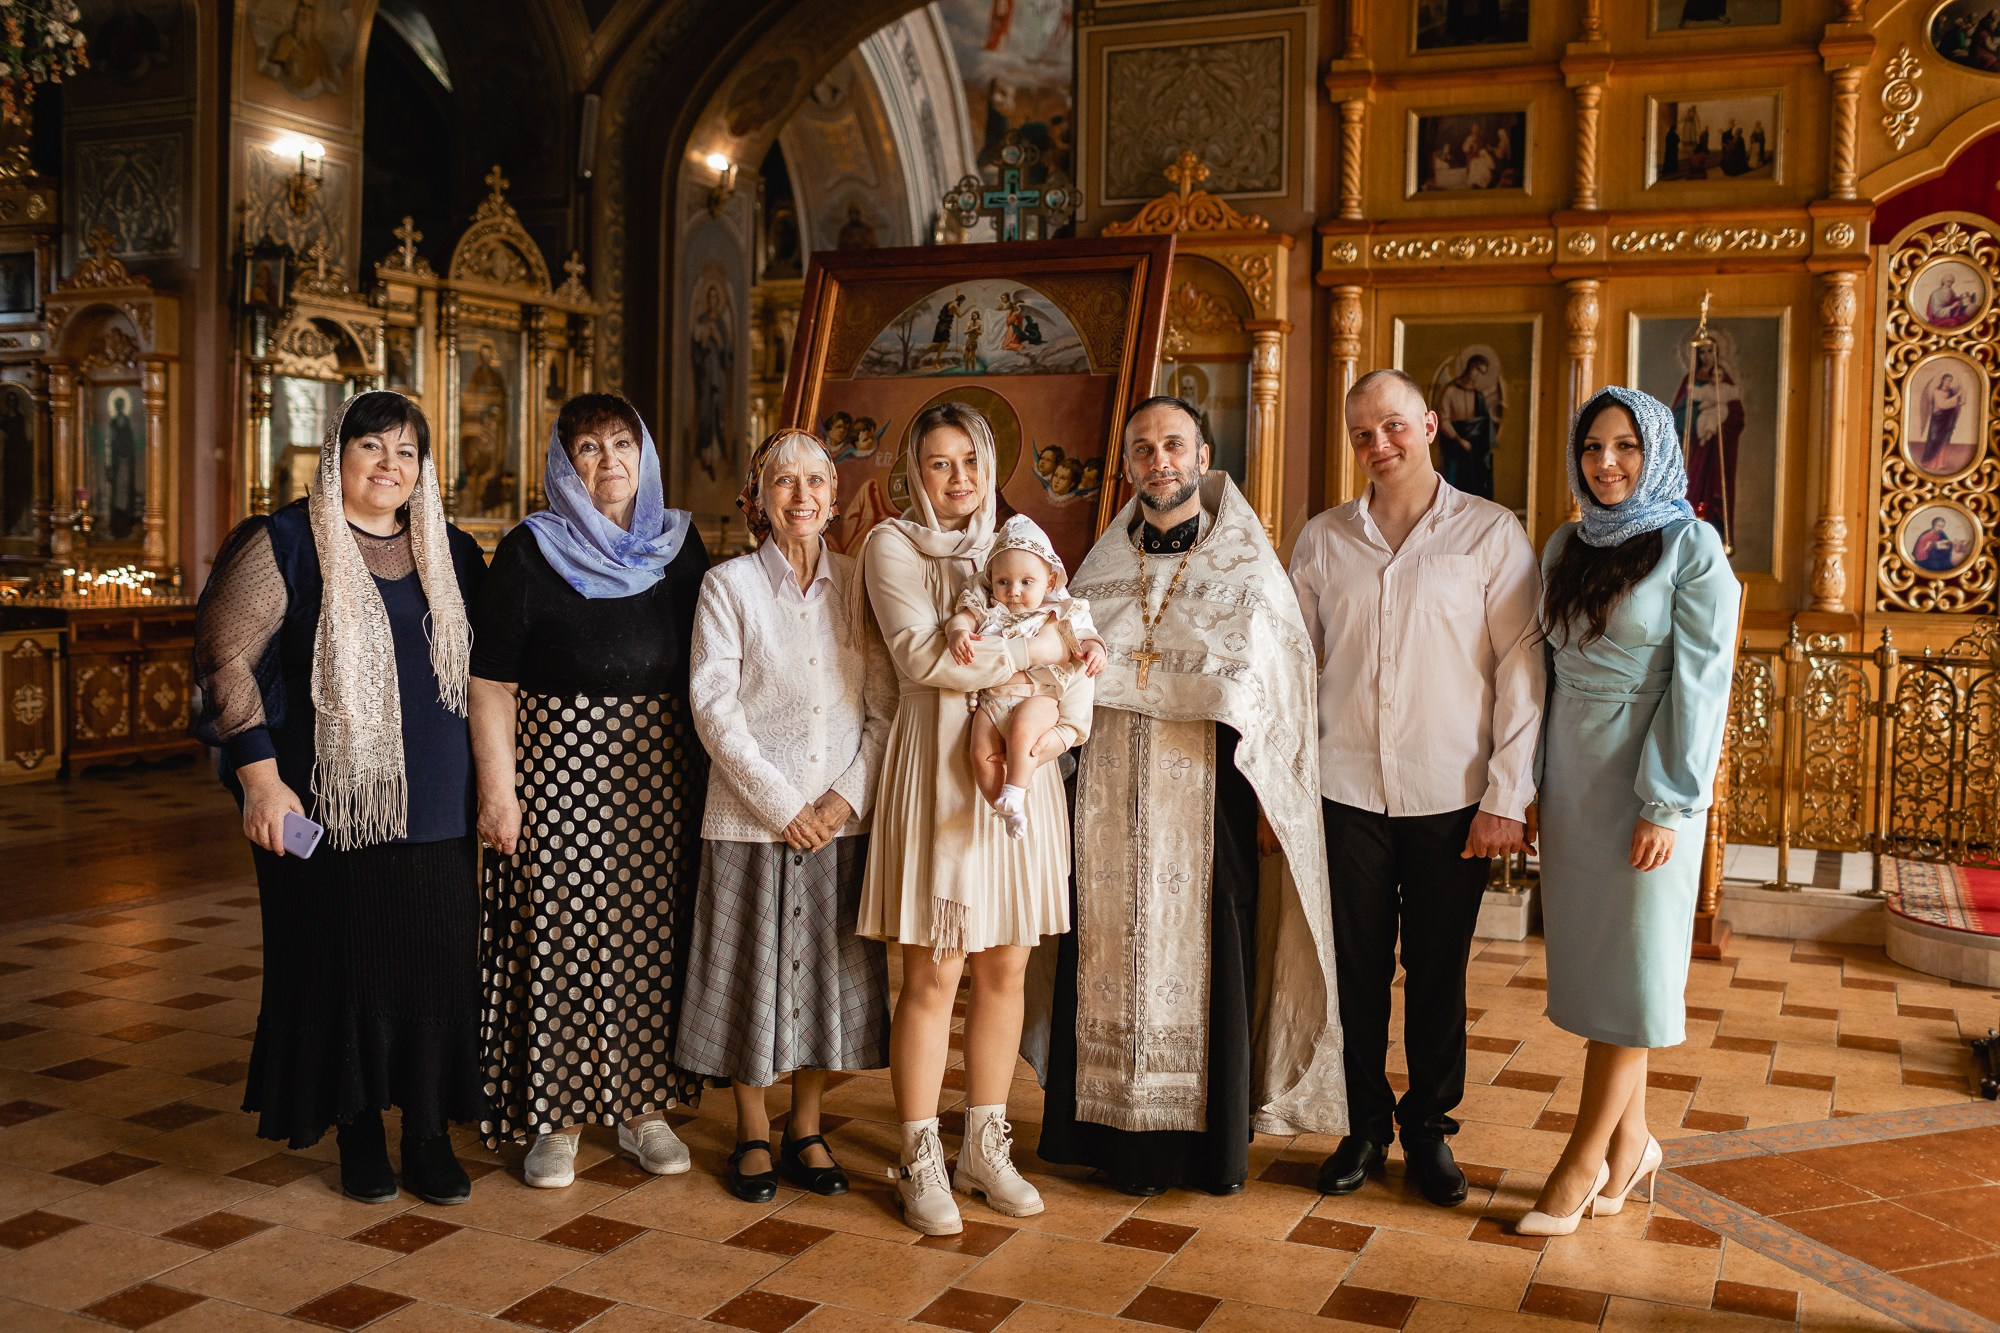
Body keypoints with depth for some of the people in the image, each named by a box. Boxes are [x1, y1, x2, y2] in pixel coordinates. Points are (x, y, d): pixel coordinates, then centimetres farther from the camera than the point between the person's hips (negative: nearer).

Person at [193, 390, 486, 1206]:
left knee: (436, 965, 4)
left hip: (435, 810, 4)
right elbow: (227, 658, -6)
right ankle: (359, 1135, 21)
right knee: (344, 963, 4)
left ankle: (429, 1138, 18)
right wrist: (260, 776, -13)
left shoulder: (453, 555, 10)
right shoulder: (286, 543, -2)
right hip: (328, 808, -3)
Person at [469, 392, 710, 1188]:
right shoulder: (529, 551, -1)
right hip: (561, 763, -3)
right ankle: (557, 1116, 13)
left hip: (660, 771, 3)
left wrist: (709, 772, 5)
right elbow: (492, 680, -5)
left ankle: (642, 1106, 20)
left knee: (652, 934, 7)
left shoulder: (680, 546, 9)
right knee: (561, 932, 0)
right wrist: (497, 788, -11)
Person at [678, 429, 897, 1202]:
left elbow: (886, 704, 3)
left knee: (831, 970, 9)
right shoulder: (728, 586, -1)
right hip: (752, 817, -2)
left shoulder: (859, 585, 6)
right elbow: (714, 708, -8)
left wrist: (850, 794, -9)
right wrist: (781, 804, -12)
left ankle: (807, 1129, 25)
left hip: (843, 818, 3)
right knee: (752, 969, 5)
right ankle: (754, 1134, 21)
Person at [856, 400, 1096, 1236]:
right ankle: (921, 1162, 12)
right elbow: (921, 654, -15)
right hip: (940, 768, -4)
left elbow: (1073, 646, 9)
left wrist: (1068, 724, -8)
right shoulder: (893, 544, 1)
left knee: (1007, 972, 9)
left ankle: (986, 1148, 23)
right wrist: (1026, 655, -10)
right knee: (934, 977, -2)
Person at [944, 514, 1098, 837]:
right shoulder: (987, 611, 13)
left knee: (1021, 729, -34)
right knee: (981, 753, -16)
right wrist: (957, 632, -22)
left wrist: (1094, 650, -21)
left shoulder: (1060, 616, 7)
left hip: (1039, 696, -3)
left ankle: (1013, 795, -22)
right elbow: (959, 619, 2)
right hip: (992, 697, 3)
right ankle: (1007, 811, -2)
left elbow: (1086, 639, 4)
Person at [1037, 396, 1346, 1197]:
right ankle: (1126, 1135, 15)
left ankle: (1213, 1140, 13)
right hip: (1113, 801, 3)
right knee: (1116, 956, 4)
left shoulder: (1247, 568, 2)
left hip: (1205, 801, -3)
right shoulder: (1102, 568, 12)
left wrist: (1116, 668, -10)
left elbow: (1243, 685, -12)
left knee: (1205, 958, 0)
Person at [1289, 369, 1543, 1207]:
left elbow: (1522, 672, -3)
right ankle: (1365, 1125, 23)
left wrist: (1506, 796, -8)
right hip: (1349, 792, 2)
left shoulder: (1492, 534, 0)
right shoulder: (1322, 540, 7)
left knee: (1439, 972, 8)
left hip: (1452, 796, -2)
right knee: (1358, 967, 7)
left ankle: (1429, 1129, 25)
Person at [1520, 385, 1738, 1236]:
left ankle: (1585, 1156, 9)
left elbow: (1699, 681, -12)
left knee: (1627, 964, 1)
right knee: (1588, 954, 9)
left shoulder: (1690, 546, -8)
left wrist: (1665, 804, -16)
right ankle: (1631, 1140, 23)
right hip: (1571, 775, 6)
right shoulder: (1565, 547, 9)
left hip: (1644, 779, -6)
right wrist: (1532, 779, 6)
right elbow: (1549, 665, 11)